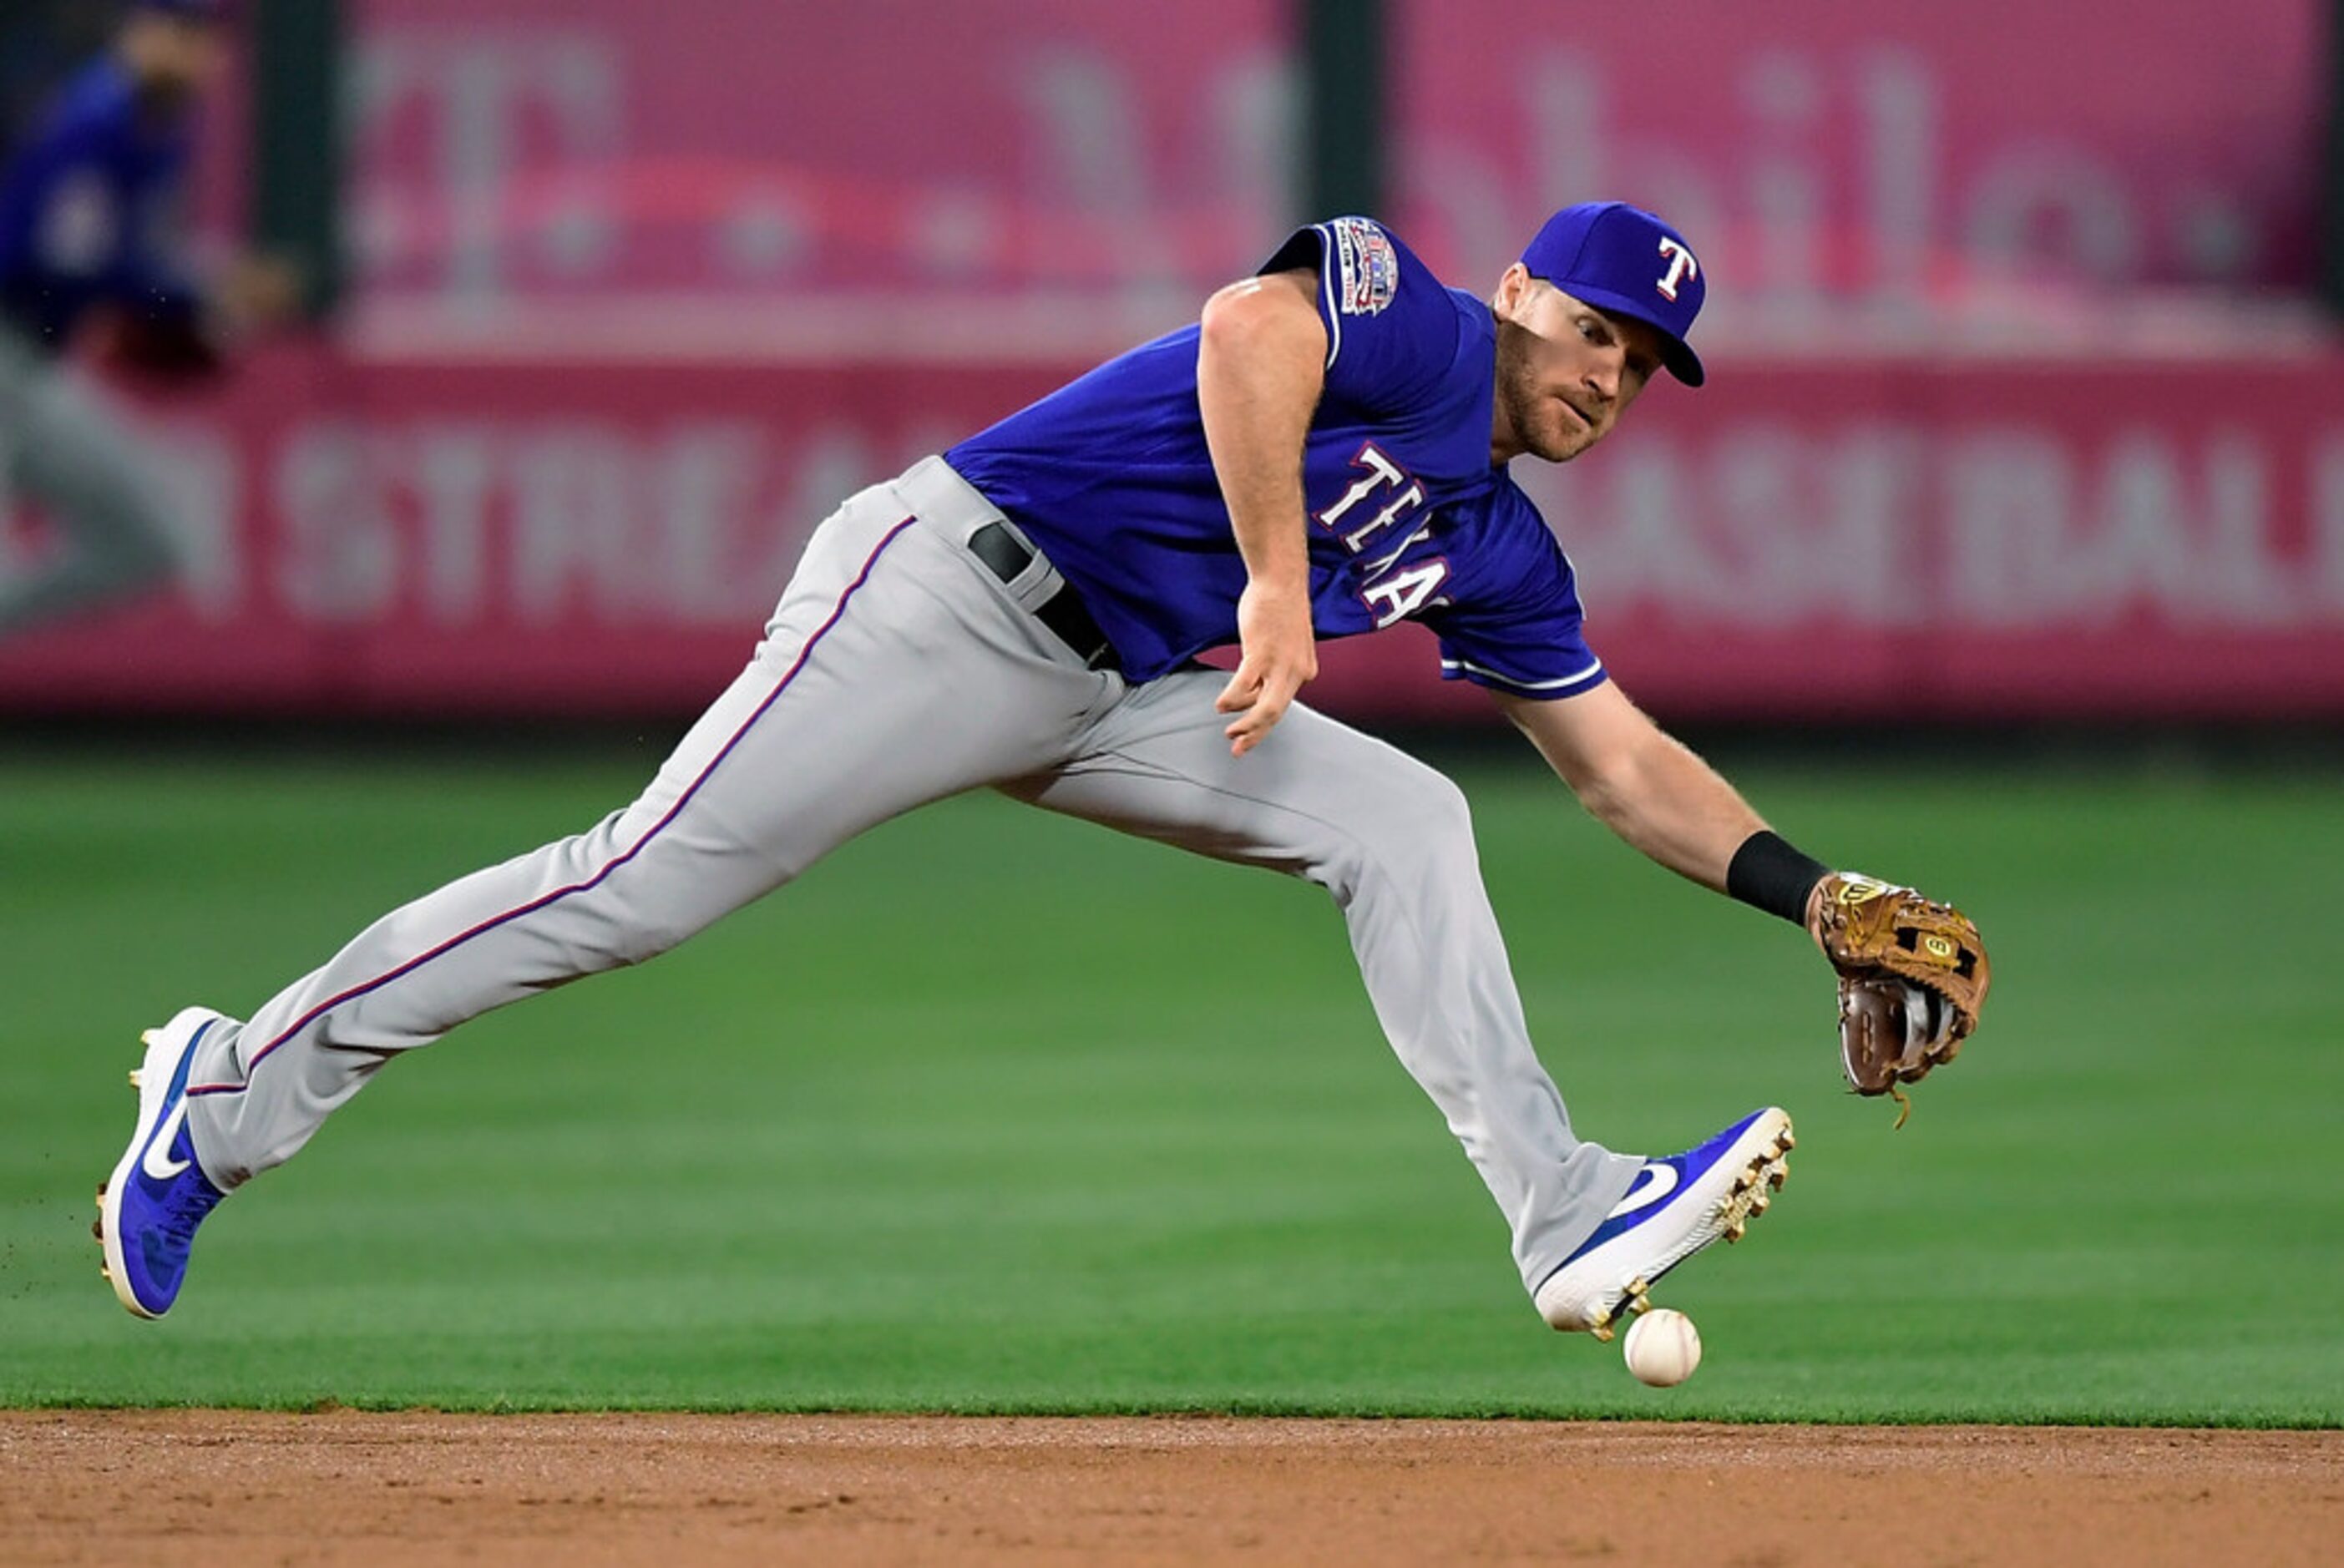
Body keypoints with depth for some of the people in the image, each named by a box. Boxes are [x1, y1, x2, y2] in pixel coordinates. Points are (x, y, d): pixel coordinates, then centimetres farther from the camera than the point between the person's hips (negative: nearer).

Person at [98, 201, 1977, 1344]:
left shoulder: (1498, 553, 19)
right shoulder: (1406, 314, -6)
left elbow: (1629, 764, 22)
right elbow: (1251, 329, -27)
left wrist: (1812, 893, 13)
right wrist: (1278, 583, -29)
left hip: (1113, 695, 8)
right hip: (953, 587, -8)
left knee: (1404, 822, -4)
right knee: (645, 884, -14)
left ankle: (1568, 1220, -10)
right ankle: (236, 1094, -7)